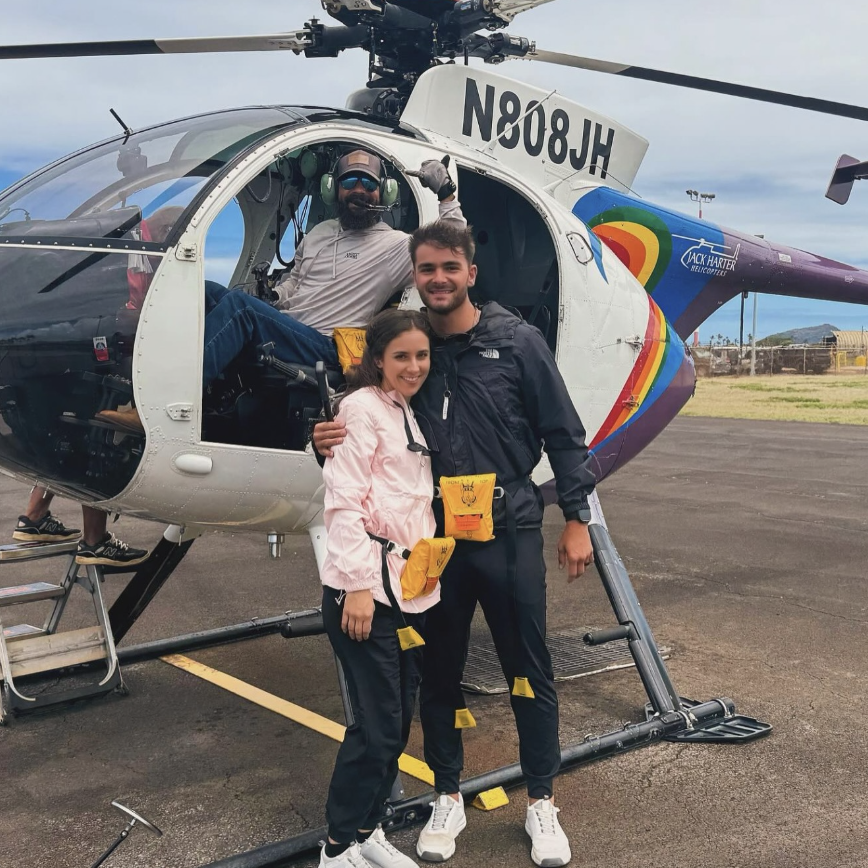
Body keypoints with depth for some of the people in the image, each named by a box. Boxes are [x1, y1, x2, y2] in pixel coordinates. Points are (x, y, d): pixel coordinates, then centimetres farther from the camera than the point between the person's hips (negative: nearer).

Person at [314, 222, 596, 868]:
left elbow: (563, 434, -1)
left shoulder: (517, 341, -4)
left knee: (529, 670, 8)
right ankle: (447, 798, 31)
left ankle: (542, 803, 26)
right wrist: (332, 439, -10)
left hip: (510, 535, -2)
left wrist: (577, 519, -4)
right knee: (440, 671, 13)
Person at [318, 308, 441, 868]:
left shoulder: (414, 414, 16)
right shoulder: (363, 408, -8)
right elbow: (344, 501, -14)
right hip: (367, 590, -8)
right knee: (377, 725, -3)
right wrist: (359, 585, -19)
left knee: (398, 721, 13)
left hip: (413, 589, 8)